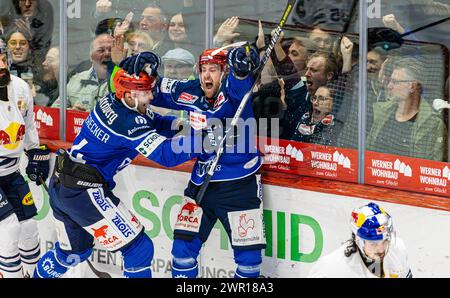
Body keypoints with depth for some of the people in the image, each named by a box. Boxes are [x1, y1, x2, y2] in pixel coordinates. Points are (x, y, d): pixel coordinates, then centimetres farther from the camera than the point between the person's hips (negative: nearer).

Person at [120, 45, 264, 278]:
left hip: (240, 187, -5)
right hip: (201, 182, 5)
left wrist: (241, 69, -64)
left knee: (249, 254, -4)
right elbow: (156, 90, 9)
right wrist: (143, 67, -11)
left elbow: (239, 88, -41)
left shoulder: (232, 93, -17)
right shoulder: (191, 93, -2)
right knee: (184, 246, 4)